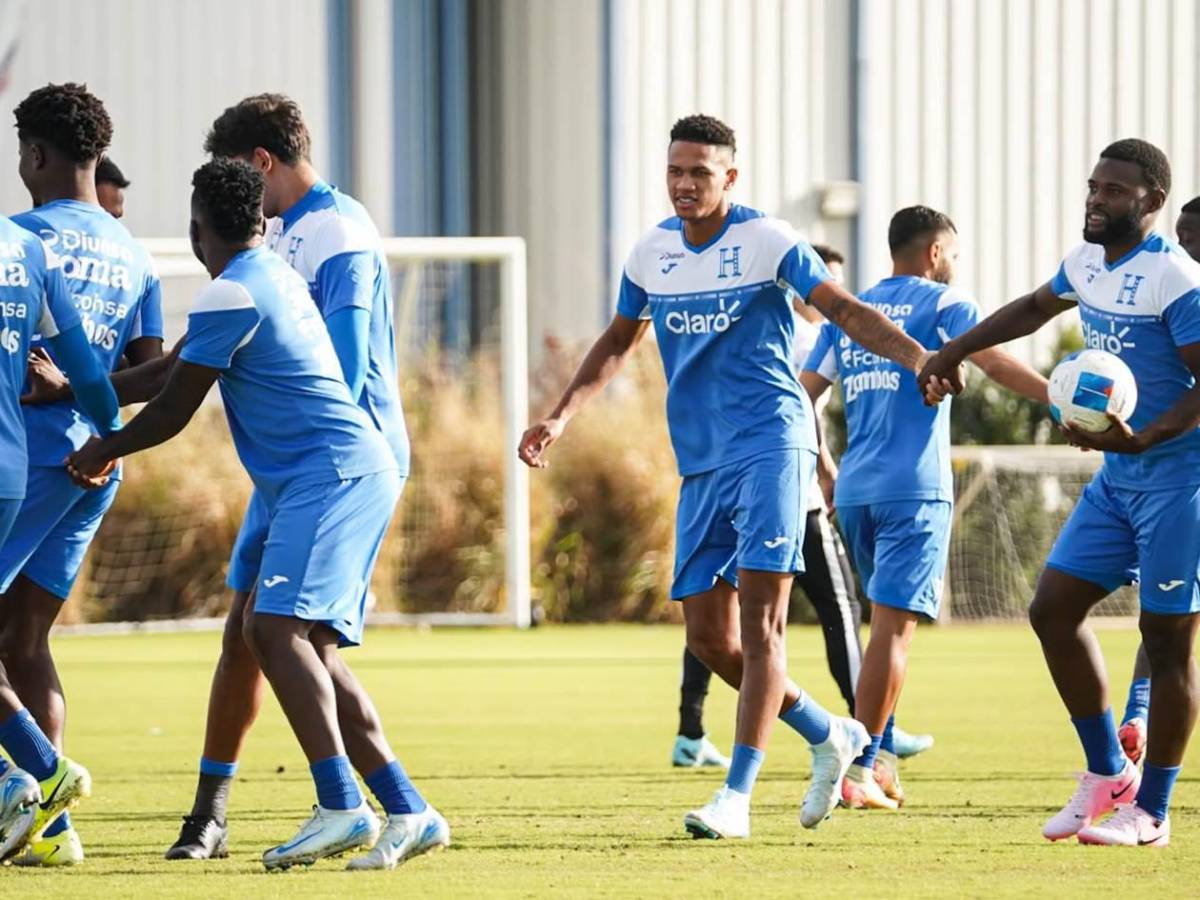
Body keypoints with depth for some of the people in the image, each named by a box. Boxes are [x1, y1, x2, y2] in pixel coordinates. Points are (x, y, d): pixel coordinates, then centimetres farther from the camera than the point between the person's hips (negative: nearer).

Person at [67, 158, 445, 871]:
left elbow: (175, 411, -4)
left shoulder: (228, 297, -9)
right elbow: (176, 369, 34)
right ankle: (410, 811, 3)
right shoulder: (277, 275, 21)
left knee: (277, 627, -20)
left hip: (331, 476, -10)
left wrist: (100, 452, 14)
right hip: (356, 472, 10)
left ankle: (342, 808, -32)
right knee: (311, 648, 7)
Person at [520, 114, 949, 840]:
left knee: (759, 621, -13)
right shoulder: (653, 253, 10)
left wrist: (920, 358, -25)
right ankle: (832, 736, 23)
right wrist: (561, 418, 16)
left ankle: (738, 795, -14)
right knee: (709, 636, 4)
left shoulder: (765, 240, -6)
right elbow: (619, 343, 24)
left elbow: (844, 310, -9)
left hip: (770, 444, -6)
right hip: (701, 461, 6)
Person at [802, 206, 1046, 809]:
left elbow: (803, 395, 17)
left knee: (889, 619, 17)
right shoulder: (942, 304, 1)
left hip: (853, 490, 6)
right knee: (894, 624, -7)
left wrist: (823, 468, 27)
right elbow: (994, 363, -15)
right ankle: (861, 770, -12)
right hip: (915, 489, -6)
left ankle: (881, 758, 10)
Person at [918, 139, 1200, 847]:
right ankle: (1108, 774, 16)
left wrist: (1143, 438, -33)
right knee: (1055, 608, 5)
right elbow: (1035, 308, 30)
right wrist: (955, 352, 31)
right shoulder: (1087, 264, 8)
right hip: (1116, 478, 9)